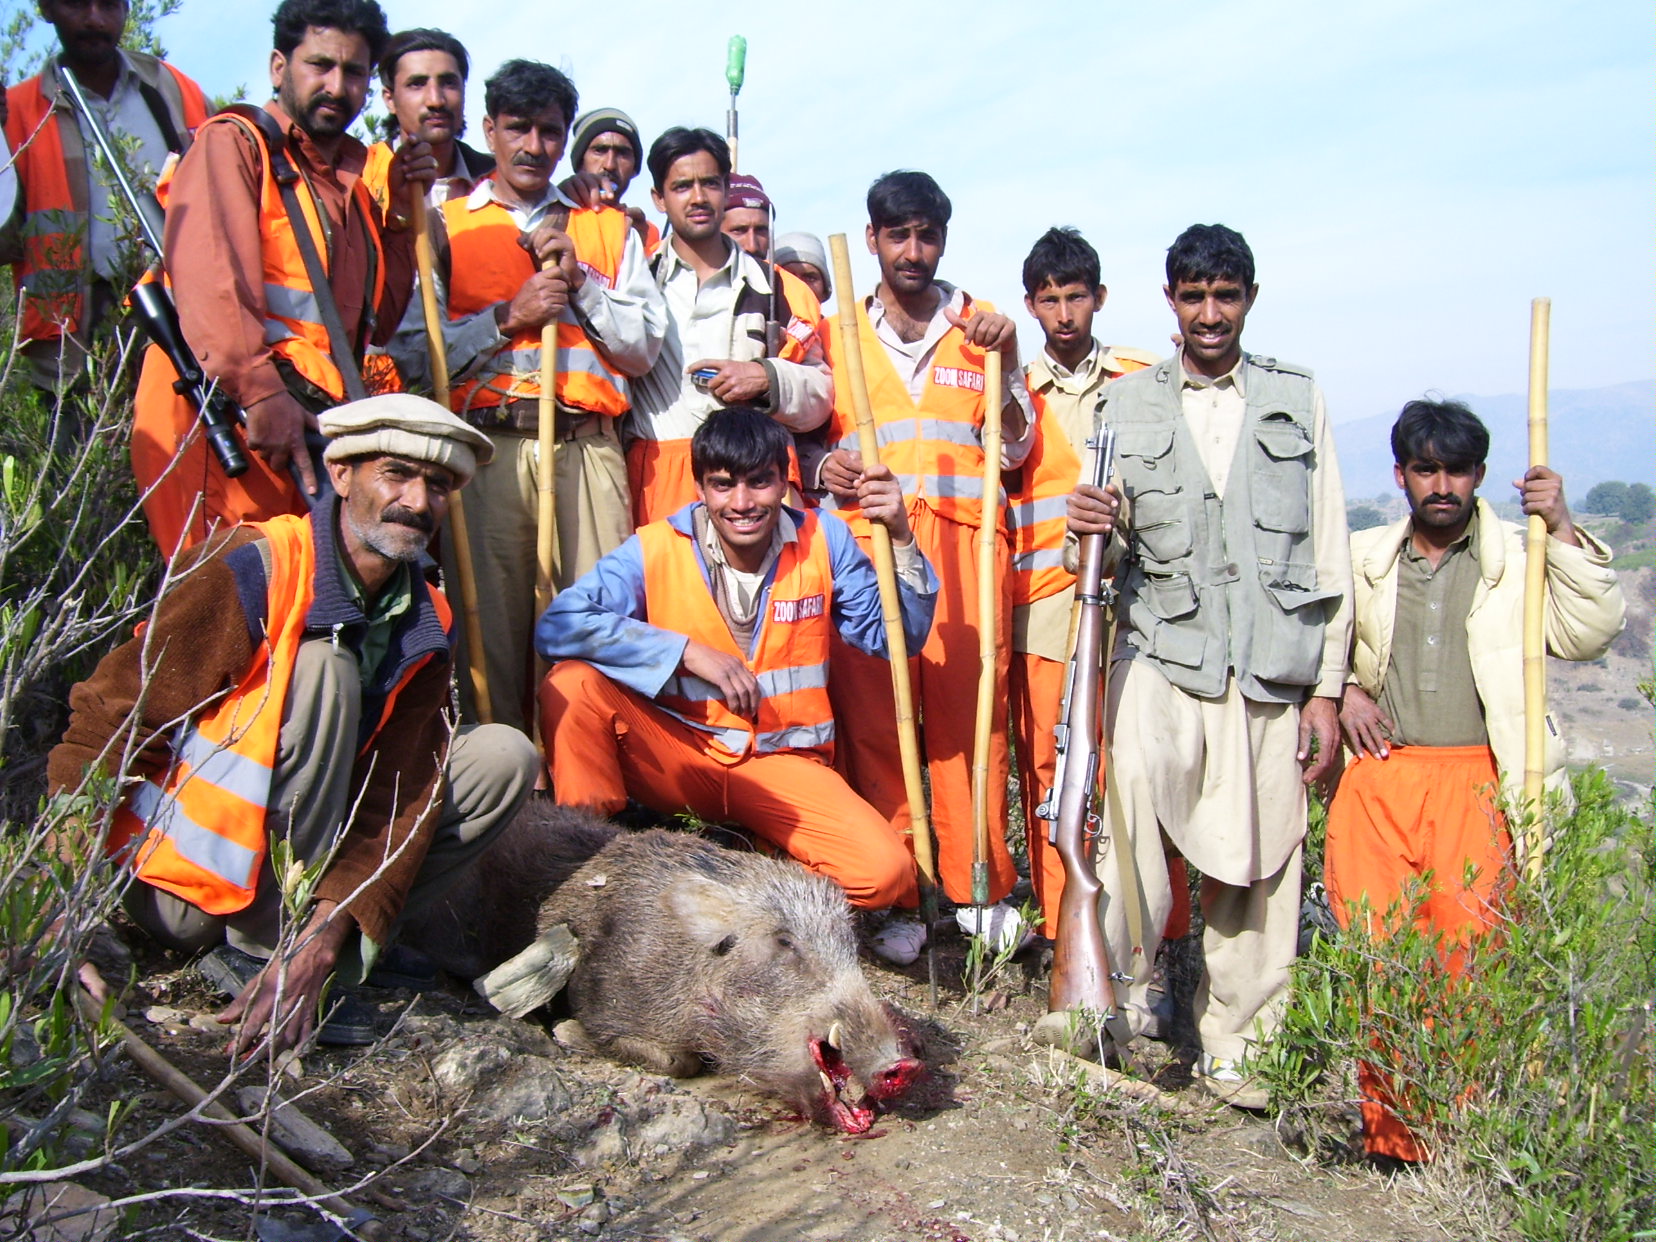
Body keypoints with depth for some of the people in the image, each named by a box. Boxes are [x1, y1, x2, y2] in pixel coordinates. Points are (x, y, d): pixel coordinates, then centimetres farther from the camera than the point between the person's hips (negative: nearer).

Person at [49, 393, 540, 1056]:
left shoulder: (425, 628, 1)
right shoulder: (254, 569, -16)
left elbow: (402, 795, -9)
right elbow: (107, 728, -17)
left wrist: (323, 940, -23)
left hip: (289, 860, 6)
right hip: (179, 888, -6)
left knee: (505, 756, -6)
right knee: (322, 667, -27)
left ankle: (302, 944, -9)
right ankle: (257, 949, -19)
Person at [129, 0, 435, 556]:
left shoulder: (352, 180, 25)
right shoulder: (232, 142, 4)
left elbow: (378, 319, 24)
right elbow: (210, 276, -13)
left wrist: (400, 211, 15)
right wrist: (259, 390, -25)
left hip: (323, 422, 7)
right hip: (228, 414, -6)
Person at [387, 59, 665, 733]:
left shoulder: (609, 230, 23)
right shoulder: (445, 226, 18)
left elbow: (645, 347, 13)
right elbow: (411, 352, 6)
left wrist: (578, 280, 2)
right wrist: (508, 316, -3)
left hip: (588, 449, 1)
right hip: (485, 447, -1)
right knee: (490, 624, -7)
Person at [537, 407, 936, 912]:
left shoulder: (823, 541, -1)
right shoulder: (655, 550, -8)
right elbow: (557, 626, -22)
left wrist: (900, 541, -15)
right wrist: (689, 651, -24)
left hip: (783, 762, 1)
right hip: (676, 755, -1)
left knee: (886, 873, -24)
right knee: (572, 684, -27)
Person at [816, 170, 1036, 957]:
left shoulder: (981, 329, 17)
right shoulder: (837, 335, 18)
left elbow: (1014, 451, 11)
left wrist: (1003, 365, -2)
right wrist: (826, 469, -1)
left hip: (962, 539, 0)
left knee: (971, 708, -4)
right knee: (873, 714, -4)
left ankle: (979, 888, 7)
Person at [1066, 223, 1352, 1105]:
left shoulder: (1299, 398, 11)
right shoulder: (1125, 403, 11)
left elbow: (1328, 551, 9)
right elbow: (1107, 529, 11)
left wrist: (1326, 688, 3)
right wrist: (1091, 527, -15)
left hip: (1272, 669, 1)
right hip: (1161, 656, -1)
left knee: (1258, 866, 3)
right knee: (1131, 839, -19)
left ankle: (1231, 1048, 19)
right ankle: (1120, 999, 3)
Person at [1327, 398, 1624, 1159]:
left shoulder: (1519, 559, 12)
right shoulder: (1364, 559, 18)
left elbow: (1587, 636, -1)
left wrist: (1564, 531, -7)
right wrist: (1340, 691, 10)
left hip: (1476, 777, -2)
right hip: (1377, 775, 2)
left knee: (1470, 942, -17)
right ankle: (1391, 1119, 1)